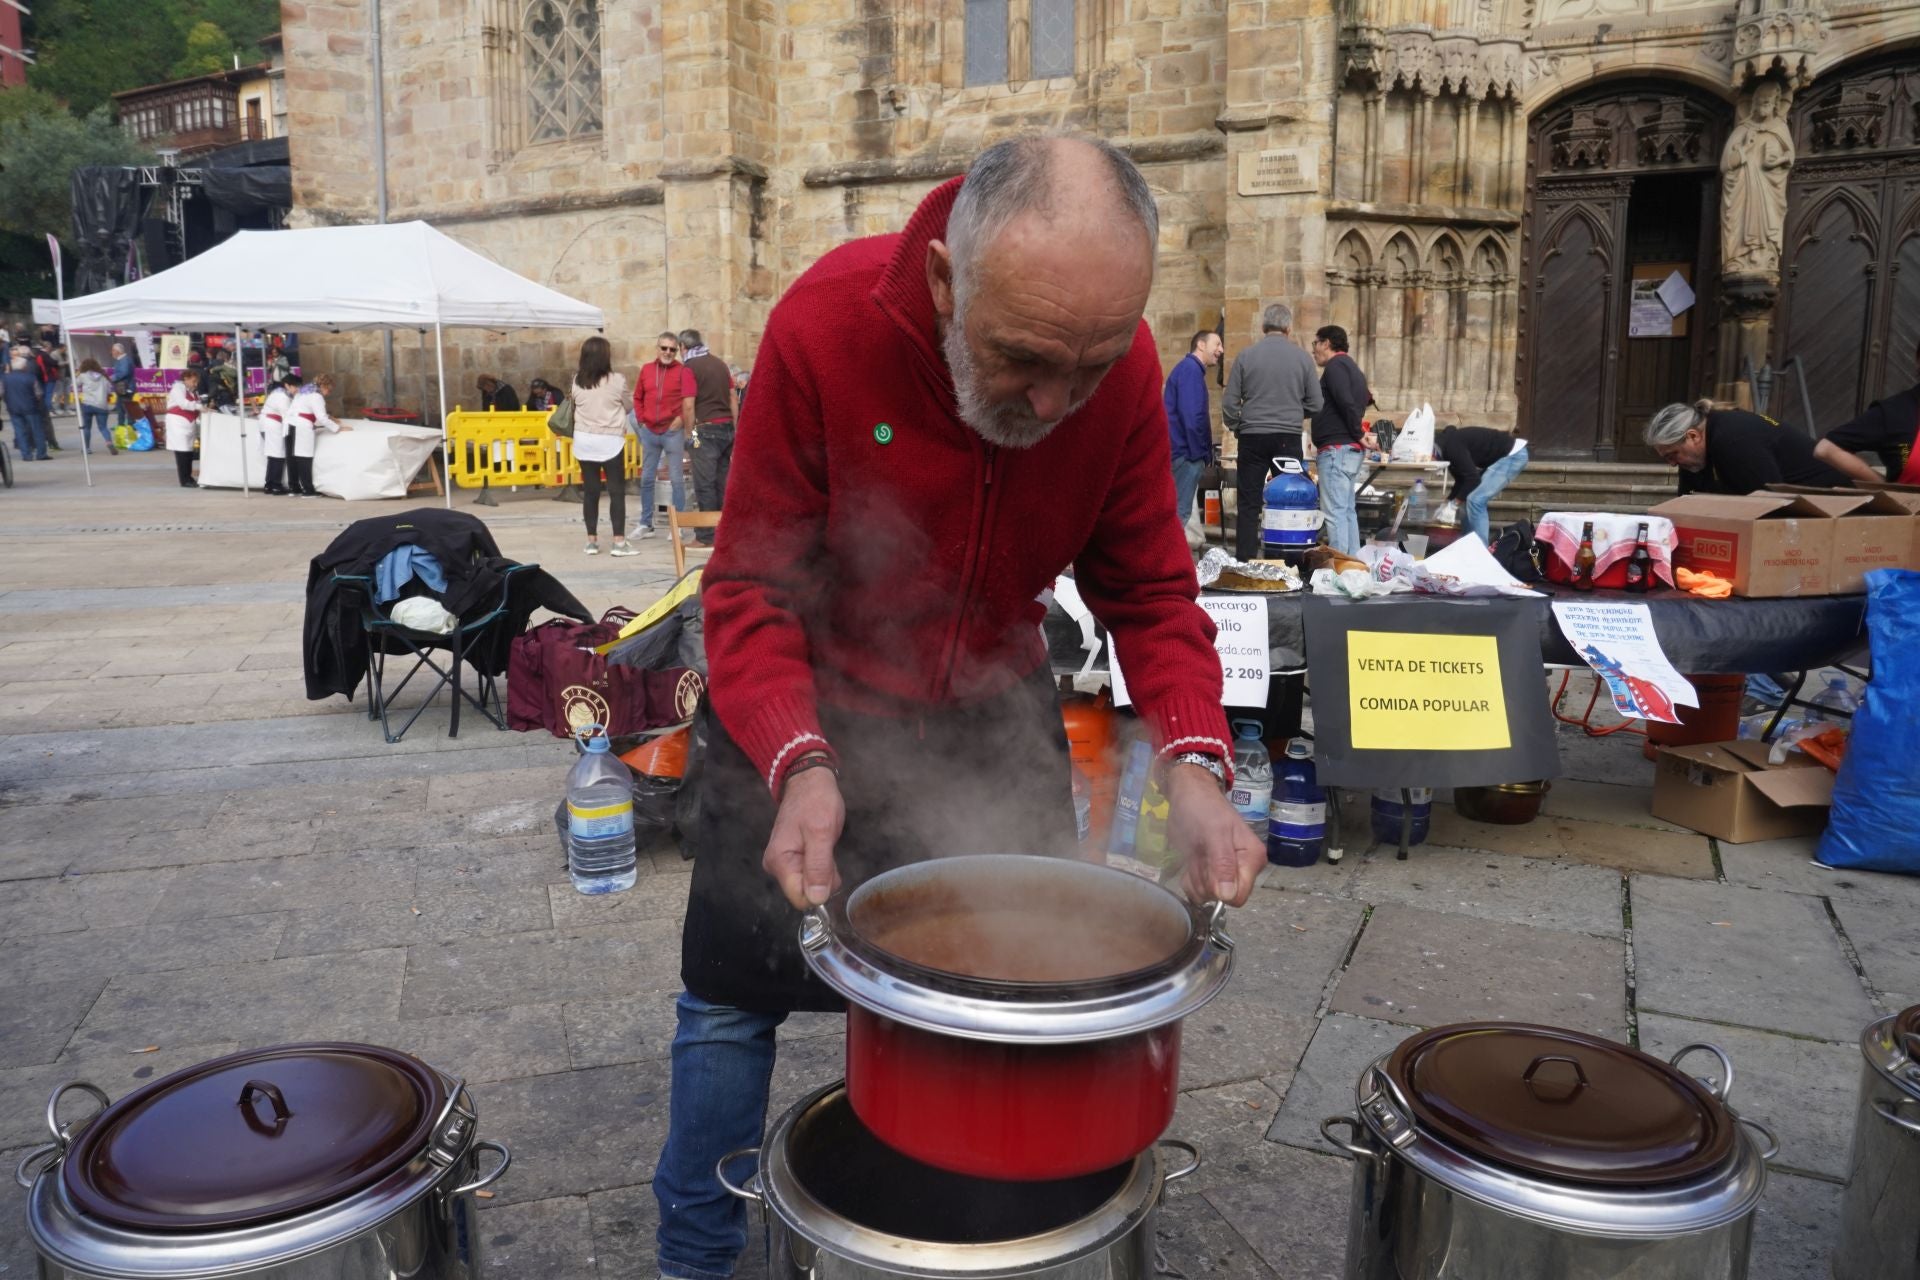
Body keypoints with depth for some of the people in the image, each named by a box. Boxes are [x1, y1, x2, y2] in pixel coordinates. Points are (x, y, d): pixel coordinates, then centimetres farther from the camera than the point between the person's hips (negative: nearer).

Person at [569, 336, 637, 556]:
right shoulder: (617, 381, -9)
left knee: (591, 491, 8)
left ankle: (592, 540, 11)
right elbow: (627, 407, 4)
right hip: (610, 441, -3)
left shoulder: (577, 382, -1)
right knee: (617, 491, 1)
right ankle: (619, 541, -1)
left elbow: (575, 407, 8)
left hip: (584, 440, 3)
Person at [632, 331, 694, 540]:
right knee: (647, 479, 9)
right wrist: (641, 421, 6)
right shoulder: (646, 369, 8)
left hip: (673, 431, -4)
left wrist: (681, 420, -14)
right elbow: (637, 398, 15)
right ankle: (645, 524, 18)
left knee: (676, 479, 0)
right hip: (649, 431, 4)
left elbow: (688, 403, -9)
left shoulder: (683, 371, -4)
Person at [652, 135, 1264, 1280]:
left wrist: (1195, 762, -29)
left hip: (996, 708, 3)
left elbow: (1151, 589, -11)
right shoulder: (826, 326, -28)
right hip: (807, 704, -2)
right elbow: (751, 590, -23)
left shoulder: (1125, 365, -19)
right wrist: (800, 764, -39)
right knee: (733, 1000, 8)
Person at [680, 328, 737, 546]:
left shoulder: (690, 367, -7)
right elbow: (733, 399, 15)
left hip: (707, 430, -7)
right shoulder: (719, 363, 13)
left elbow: (689, 404, -14)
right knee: (723, 483, 11)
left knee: (705, 485, -3)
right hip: (727, 428, 7)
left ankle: (706, 536, -2)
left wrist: (689, 432, -6)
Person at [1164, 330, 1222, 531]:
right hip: (1186, 452, -10)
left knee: (1179, 509, 12)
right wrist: (1202, 452, -15)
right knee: (1180, 511, -10)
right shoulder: (1191, 369, -12)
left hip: (1181, 450, 10)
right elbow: (1191, 416, -20)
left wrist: (1205, 451, 15)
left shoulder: (1188, 368, 20)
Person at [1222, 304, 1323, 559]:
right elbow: (1315, 404, 3)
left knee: (1248, 503, 4)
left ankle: (1245, 561, 3)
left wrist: (1238, 428, 14)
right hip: (1289, 439, 1)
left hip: (1252, 437, 0)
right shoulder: (1302, 358, 0)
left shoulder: (1245, 356, -1)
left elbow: (1229, 402, -1)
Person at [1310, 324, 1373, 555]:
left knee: (1335, 512, -13)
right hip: (1353, 449, 10)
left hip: (1336, 449, -10)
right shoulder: (1352, 367, 24)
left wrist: (1359, 434, -13)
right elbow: (1364, 399, 21)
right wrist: (1359, 434, 10)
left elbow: (1346, 402, -20)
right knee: (1347, 511, 12)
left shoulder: (1335, 366, -8)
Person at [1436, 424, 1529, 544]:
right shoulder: (1448, 444, 8)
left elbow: (1473, 478, -23)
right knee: (1473, 498, 13)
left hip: (1514, 454, -10)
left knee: (1476, 500, -15)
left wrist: (1454, 503, -14)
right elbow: (1461, 479, 15)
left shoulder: (1452, 446, -23)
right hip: (1503, 456, 10)